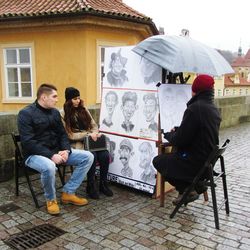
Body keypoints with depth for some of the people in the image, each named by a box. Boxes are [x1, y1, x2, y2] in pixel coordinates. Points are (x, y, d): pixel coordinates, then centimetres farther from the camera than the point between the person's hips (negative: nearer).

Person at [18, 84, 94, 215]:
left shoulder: (55, 112, 8)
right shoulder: (26, 114, -13)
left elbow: (62, 134, 11)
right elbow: (28, 142, -21)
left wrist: (66, 150, -10)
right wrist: (51, 155, -28)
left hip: (56, 151, 7)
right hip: (35, 154, -7)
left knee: (88, 157, -6)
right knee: (49, 167, -41)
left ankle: (68, 192, 1)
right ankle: (51, 199, -10)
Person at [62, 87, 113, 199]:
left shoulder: (83, 109, 13)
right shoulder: (64, 115, -4)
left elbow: (93, 125, 13)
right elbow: (70, 135, -10)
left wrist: (95, 133, -10)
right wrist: (88, 134, -19)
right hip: (76, 144, -5)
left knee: (105, 154, -22)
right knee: (92, 156, -32)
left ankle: (103, 184, -6)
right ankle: (90, 186, -14)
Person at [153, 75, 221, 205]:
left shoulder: (195, 108, -24)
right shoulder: (214, 109, 4)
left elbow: (179, 140, -22)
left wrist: (169, 134, -1)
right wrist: (177, 131, 12)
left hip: (195, 162, -9)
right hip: (208, 160, 9)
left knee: (157, 161, 8)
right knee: (169, 157, 27)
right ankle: (195, 185, 18)